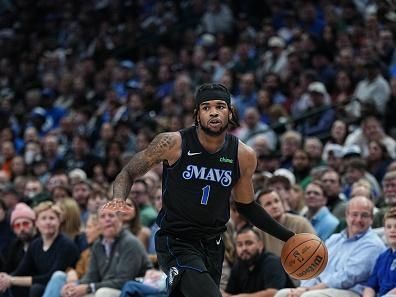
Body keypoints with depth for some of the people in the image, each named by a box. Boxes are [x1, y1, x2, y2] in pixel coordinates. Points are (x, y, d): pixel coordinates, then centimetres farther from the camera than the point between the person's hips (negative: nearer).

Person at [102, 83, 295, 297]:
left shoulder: (244, 156, -2)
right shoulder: (173, 143, -13)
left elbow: (246, 206, 14)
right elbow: (129, 173, -2)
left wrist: (288, 237, 11)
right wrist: (118, 199, -24)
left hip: (213, 245, 5)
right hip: (176, 243, -5)